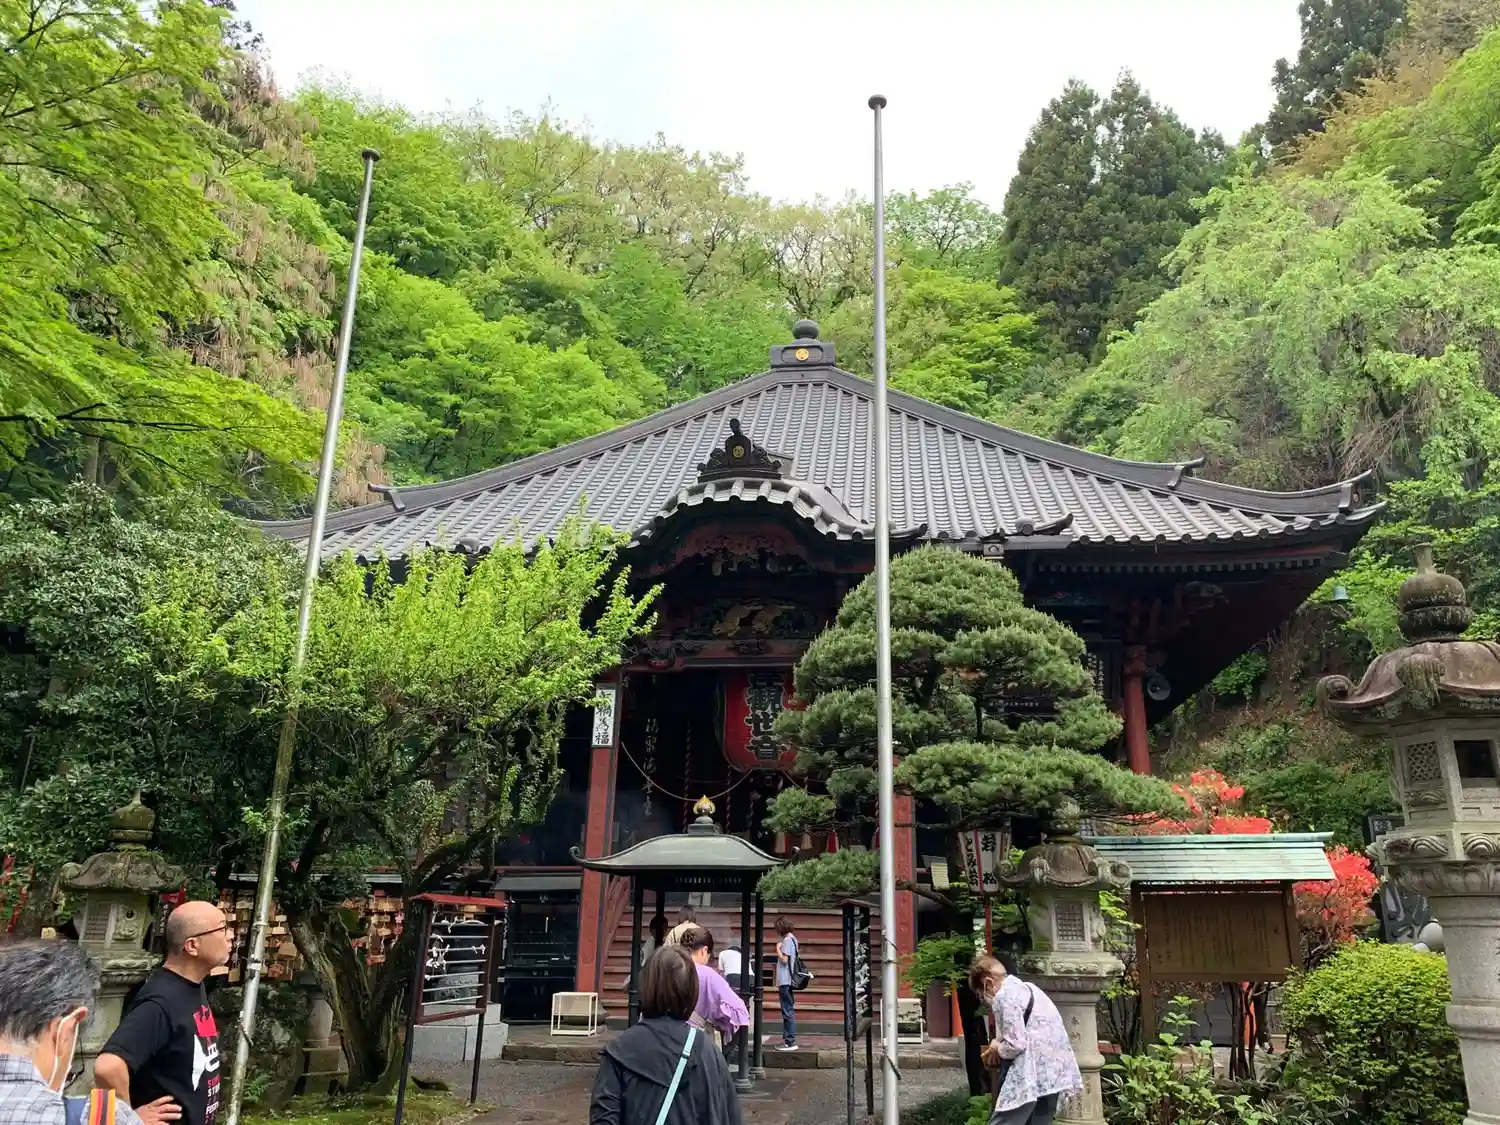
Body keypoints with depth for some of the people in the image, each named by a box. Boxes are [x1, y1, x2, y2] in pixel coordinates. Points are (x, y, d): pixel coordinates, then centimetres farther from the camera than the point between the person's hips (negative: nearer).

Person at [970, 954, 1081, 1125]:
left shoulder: (1005, 996, -10)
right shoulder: (1027, 988, 20)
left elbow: (1015, 1044, -16)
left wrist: (997, 1049, 3)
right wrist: (1001, 1046, 16)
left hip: (1032, 1077, -9)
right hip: (1055, 1072, 10)